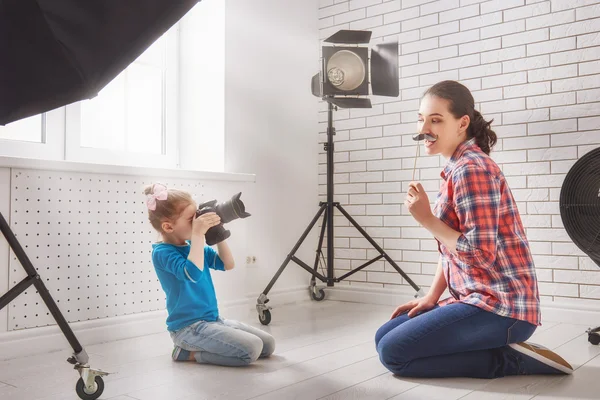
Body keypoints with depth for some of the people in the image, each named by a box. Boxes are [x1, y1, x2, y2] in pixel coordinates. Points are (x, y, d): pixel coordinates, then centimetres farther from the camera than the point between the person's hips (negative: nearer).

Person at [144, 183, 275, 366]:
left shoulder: (192, 246, 10)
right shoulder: (162, 252, -15)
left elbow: (228, 265, 10)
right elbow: (193, 273, -33)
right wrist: (198, 234, -31)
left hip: (213, 319, 9)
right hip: (189, 327, -9)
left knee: (268, 345, 6)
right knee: (251, 349, -22)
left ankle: (197, 347, 14)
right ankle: (189, 352, -5)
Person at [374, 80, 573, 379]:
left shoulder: (471, 169, -18)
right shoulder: (457, 169, 13)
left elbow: (481, 253, -23)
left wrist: (427, 220, -17)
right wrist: (431, 296, 8)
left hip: (500, 307, -10)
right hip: (479, 298, 10)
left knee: (393, 352, -13)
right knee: (384, 337, 10)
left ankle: (508, 359, -5)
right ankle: (507, 349, 10)